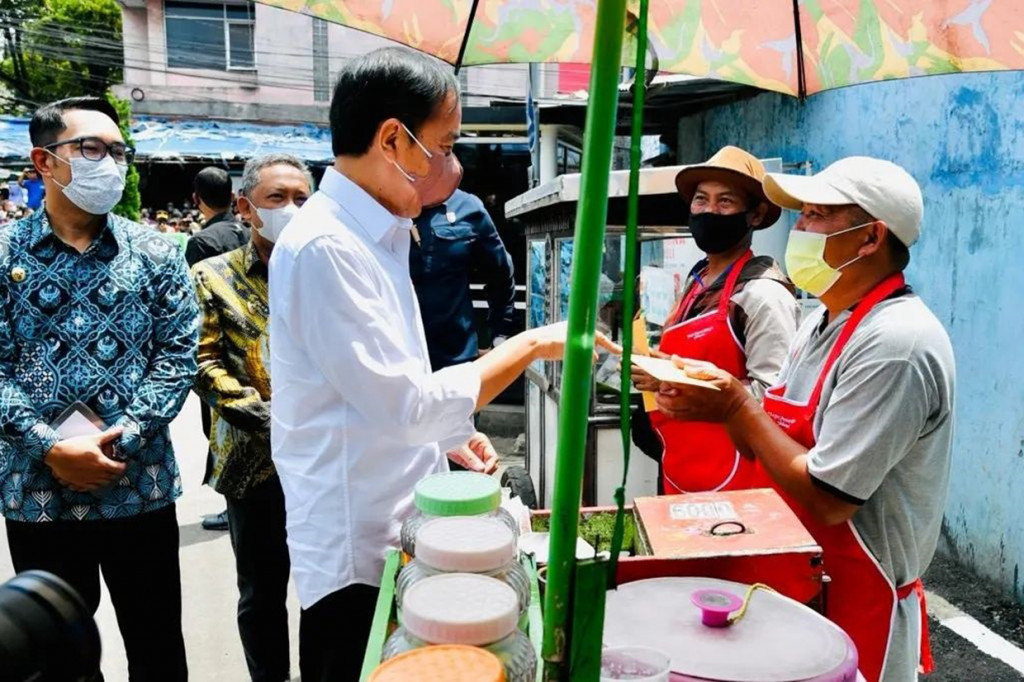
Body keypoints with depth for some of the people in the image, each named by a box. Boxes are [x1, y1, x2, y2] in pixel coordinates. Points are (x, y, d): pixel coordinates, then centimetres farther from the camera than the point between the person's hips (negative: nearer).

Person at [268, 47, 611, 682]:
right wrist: (532, 344, -16)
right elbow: (407, 404, -25)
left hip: (401, 533, 9)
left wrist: (447, 436, 6)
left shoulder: (377, 237, 10)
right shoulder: (324, 247, -21)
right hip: (358, 557, -9)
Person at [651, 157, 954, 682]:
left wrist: (738, 407, -19)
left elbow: (826, 500, -26)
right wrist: (720, 404, -9)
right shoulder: (821, 323, 6)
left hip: (854, 601, -9)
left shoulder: (895, 342, -24)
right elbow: (774, 445, 9)